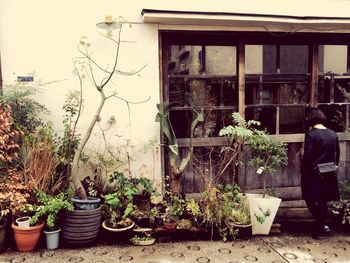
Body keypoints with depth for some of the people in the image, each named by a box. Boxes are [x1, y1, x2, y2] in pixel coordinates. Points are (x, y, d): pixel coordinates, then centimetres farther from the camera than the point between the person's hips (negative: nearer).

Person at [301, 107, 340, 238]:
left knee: (311, 200, 8)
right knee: (323, 200, 18)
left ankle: (321, 226, 0)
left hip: (313, 174, -6)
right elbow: (337, 154, 9)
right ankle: (321, 225, 28)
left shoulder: (310, 134, -15)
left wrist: (303, 170, -4)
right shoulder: (333, 134, 3)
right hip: (329, 174, 6)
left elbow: (307, 156, -18)